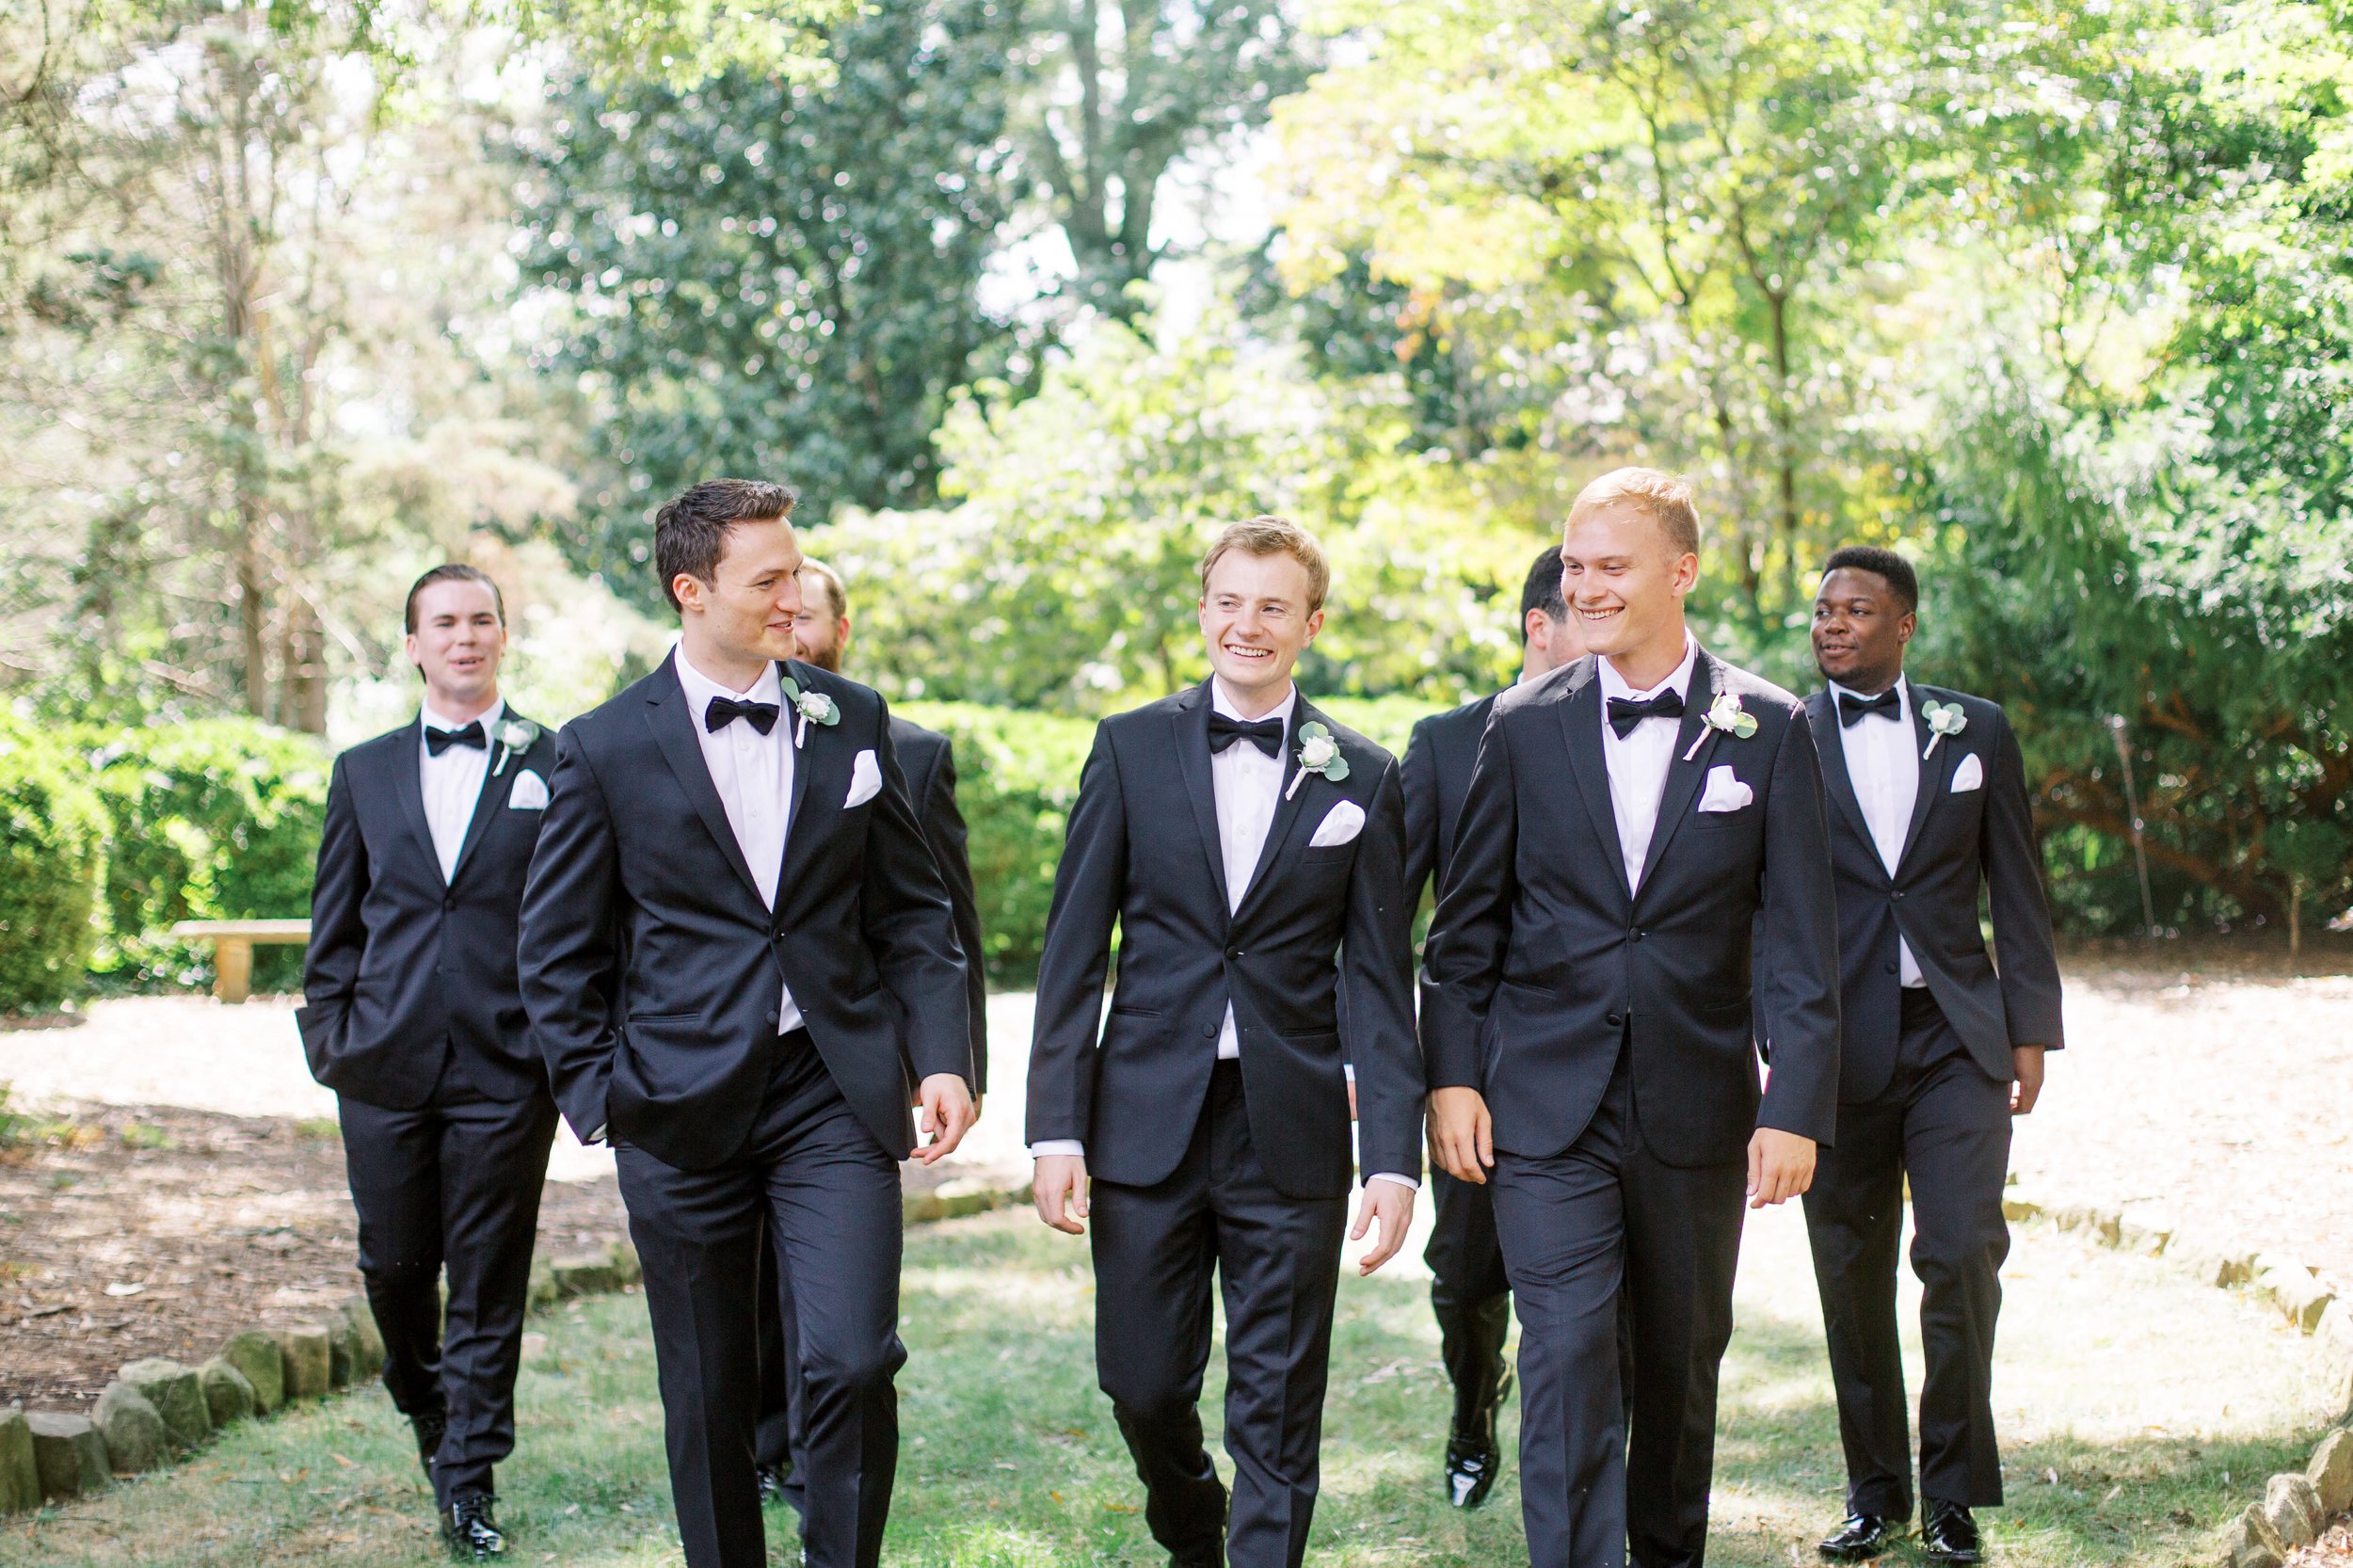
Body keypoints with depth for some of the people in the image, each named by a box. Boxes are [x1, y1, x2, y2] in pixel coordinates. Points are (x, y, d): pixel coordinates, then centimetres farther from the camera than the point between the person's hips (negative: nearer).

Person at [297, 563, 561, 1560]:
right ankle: (423, 1400, 37)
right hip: (386, 1066, 3)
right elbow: (335, 924, 14)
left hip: (506, 1068, -3)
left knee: (489, 1279, 1)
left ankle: (469, 1479, 9)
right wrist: (328, 1033, 4)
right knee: (394, 1264, 10)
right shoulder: (365, 772, 11)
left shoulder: (556, 766, 2)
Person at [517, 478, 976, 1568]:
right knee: (709, 1394, 9)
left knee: (854, 1358, -13)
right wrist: (597, 1096, -3)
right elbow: (557, 950, 4)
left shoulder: (851, 721, 6)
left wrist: (941, 1054, 1)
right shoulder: (607, 748, -1)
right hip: (683, 1108, -1)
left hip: (834, 1094, 1)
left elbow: (912, 908, 10)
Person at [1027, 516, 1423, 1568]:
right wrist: (1056, 1129, -4)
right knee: (1142, 1383, 9)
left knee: (1278, 1413, 3)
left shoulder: (1361, 778, 3)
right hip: (1147, 1120, 1)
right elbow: (1073, 951, 2)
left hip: (1291, 1132, -1)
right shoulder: (1131, 749, 4)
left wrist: (1395, 1157, -6)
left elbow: (1378, 983, 2)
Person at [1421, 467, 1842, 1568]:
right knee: (1566, 1358, -10)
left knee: (1683, 1361, 14)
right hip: (1546, 1105, -1)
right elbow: (1466, 919, 6)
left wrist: (1797, 1106, -9)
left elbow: (1802, 939, -3)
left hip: (1695, 1105, 1)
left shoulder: (1768, 729, -2)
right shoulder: (1525, 724, 2)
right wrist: (1451, 1075, -2)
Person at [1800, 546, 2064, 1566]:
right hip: (1839, 1048, 0)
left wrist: (2030, 1032, 3)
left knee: (1962, 1255, -10)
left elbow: (2017, 890, 9)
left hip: (1958, 1040, 0)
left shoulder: (1976, 733, 8)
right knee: (1852, 1276, 5)